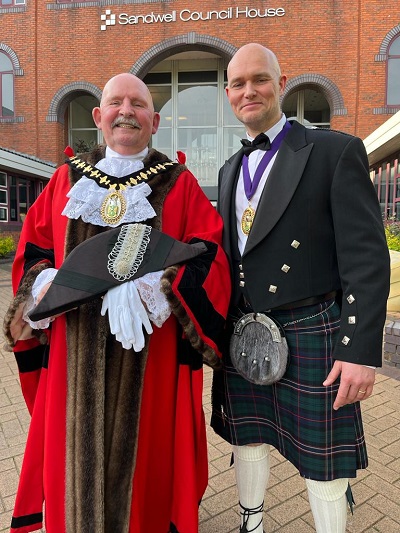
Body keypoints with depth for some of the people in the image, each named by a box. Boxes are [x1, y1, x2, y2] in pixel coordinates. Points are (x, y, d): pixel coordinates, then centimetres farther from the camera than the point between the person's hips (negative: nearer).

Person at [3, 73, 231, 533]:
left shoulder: (179, 183, 4)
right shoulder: (67, 179, 10)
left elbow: (209, 259, -5)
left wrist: (154, 287, -21)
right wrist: (45, 283, -10)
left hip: (152, 351, -1)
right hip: (75, 348, 2)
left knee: (145, 453, 12)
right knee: (77, 455, 14)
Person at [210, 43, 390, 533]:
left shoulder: (335, 151, -6)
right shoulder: (230, 169, 12)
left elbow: (366, 257, -12)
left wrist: (362, 349, -16)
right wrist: (218, 328, 14)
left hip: (311, 333, -5)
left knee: (321, 464, 11)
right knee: (246, 441, 21)